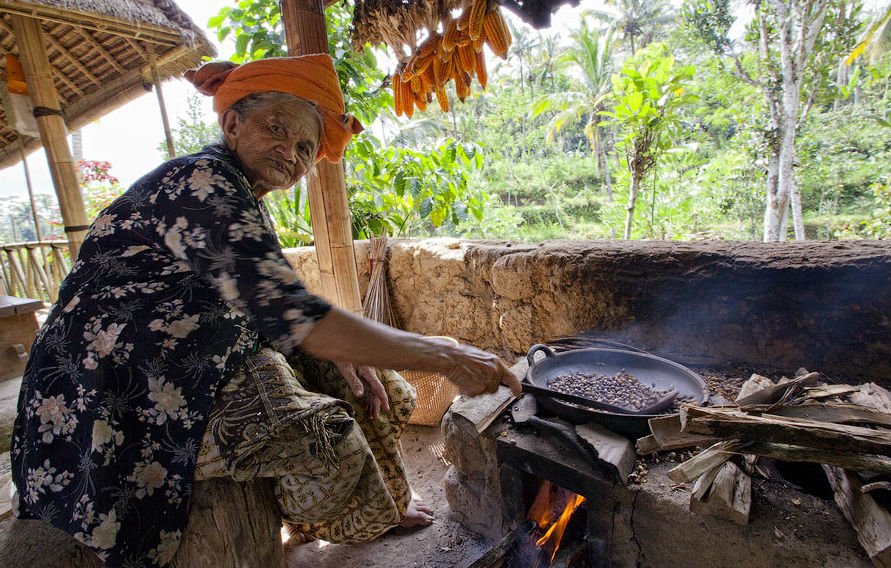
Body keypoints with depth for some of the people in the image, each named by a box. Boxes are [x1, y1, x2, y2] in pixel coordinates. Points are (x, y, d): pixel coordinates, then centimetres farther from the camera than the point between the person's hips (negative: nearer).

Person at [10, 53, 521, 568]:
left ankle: (386, 506, 23)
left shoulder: (247, 200, 9)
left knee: (353, 376, 4)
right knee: (321, 433, -25)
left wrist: (342, 357, -7)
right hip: (127, 395, -9)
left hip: (203, 362, 10)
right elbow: (288, 315, -35)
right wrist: (444, 356, -32)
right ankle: (354, 524, 10)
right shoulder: (201, 183, -23)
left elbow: (269, 303, 10)